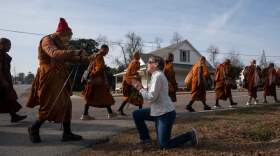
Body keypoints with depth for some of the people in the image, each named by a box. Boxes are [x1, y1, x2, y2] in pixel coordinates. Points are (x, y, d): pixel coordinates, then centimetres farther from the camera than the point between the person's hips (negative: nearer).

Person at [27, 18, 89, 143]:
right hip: (49, 77, -9)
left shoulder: (59, 44, 17)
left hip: (59, 78, 9)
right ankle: (34, 129, 15)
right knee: (51, 106, -7)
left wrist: (82, 59, 12)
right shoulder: (47, 40, -10)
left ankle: (67, 133, 12)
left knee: (66, 105, 6)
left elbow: (67, 57, 26)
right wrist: (75, 52, -39)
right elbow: (54, 54, -31)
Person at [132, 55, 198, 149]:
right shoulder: (156, 75, 13)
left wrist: (140, 89, -10)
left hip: (165, 113, -9)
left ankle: (190, 135, 11)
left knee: (164, 145, -2)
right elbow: (151, 95, 11)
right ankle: (145, 139, 20)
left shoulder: (157, 76, -18)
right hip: (158, 112, 10)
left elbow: (151, 97, -22)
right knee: (136, 114, 9)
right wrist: (140, 87, 3)